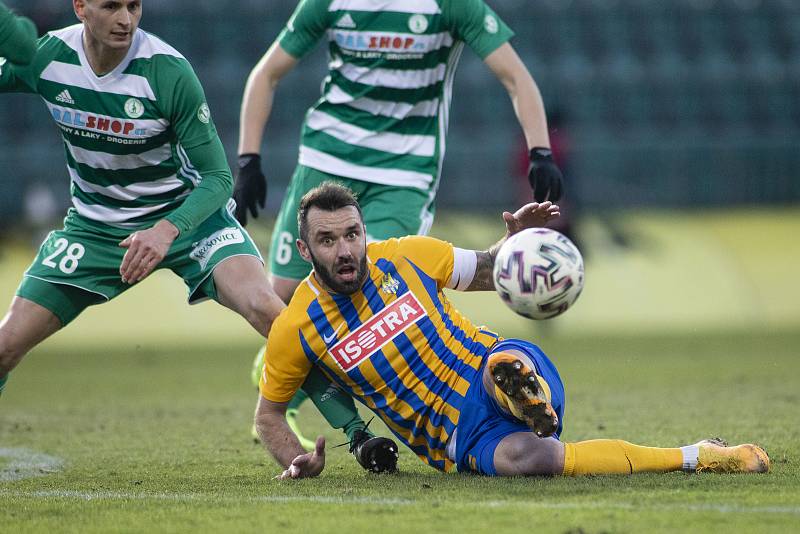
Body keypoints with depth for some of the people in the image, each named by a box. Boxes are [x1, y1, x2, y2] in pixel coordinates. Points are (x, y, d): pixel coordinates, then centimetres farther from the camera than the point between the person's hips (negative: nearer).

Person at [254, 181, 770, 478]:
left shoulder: (407, 255, 1)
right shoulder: (296, 329, -3)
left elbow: (490, 271, 16)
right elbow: (269, 413, 11)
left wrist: (518, 237, -5)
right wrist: (299, 463, -9)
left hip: (497, 371, 0)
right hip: (459, 438, 0)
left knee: (504, 365, -45)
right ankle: (698, 458, -27)